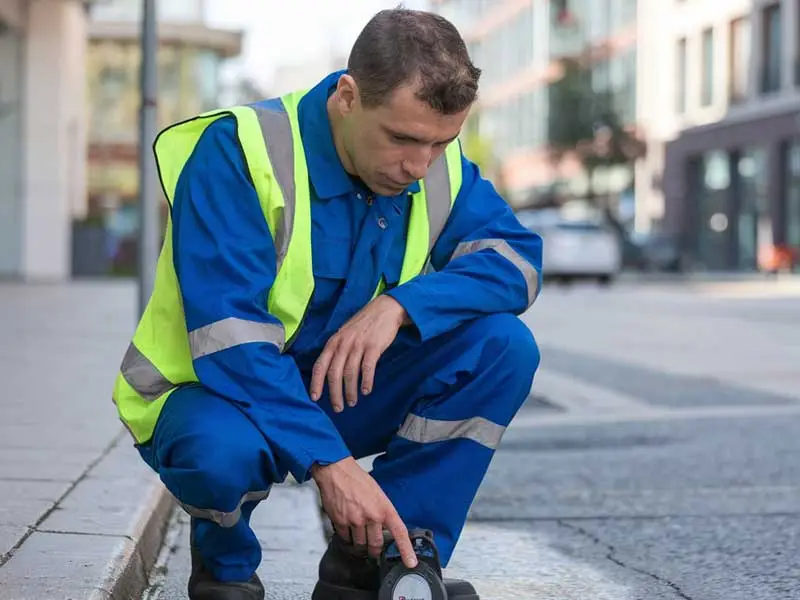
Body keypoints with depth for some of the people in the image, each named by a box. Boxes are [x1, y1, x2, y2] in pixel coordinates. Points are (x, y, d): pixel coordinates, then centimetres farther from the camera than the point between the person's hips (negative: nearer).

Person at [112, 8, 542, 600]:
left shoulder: (438, 165, -6)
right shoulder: (238, 152, -24)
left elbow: (518, 257, -10)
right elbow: (228, 336, -31)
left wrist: (399, 304, -28)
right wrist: (329, 461, -37)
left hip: (344, 395, 5)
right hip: (218, 392, -5)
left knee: (503, 344, -16)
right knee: (221, 449, -41)